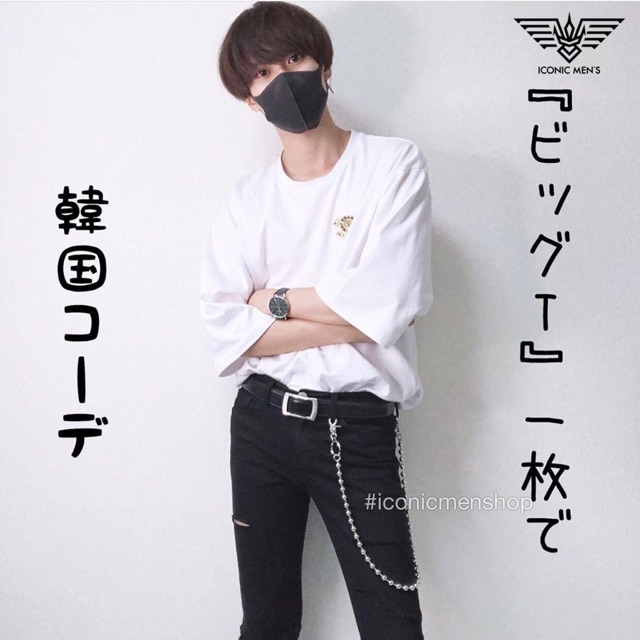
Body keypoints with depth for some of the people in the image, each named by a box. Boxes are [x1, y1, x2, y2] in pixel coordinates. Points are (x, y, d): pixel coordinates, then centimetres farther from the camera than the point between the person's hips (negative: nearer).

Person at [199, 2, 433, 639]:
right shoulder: (245, 199, 4)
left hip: (359, 425, -3)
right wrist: (349, 320, -15)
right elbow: (225, 333, -9)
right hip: (261, 419, 3)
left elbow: (387, 304, -16)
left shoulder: (395, 166, -3)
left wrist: (276, 300, -6)